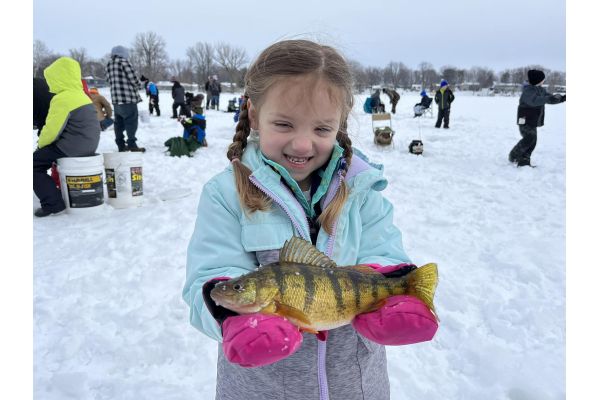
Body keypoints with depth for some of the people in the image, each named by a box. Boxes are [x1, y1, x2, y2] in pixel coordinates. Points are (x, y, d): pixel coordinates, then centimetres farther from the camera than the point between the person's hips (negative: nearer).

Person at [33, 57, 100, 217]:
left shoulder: (62, 99, -19)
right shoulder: (81, 95, 11)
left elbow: (52, 130, -19)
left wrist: (41, 143, 2)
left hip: (71, 148, -10)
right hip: (89, 145, 10)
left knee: (35, 162, 3)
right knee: (44, 155, 34)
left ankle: (53, 202, -2)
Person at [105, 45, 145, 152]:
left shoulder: (108, 64, 15)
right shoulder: (123, 62, -8)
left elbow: (110, 80, 17)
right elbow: (133, 78, -11)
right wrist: (139, 85, 8)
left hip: (115, 99, 8)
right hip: (128, 98, -7)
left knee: (119, 123, 12)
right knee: (131, 122, -3)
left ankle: (121, 145, 17)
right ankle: (132, 145, -3)